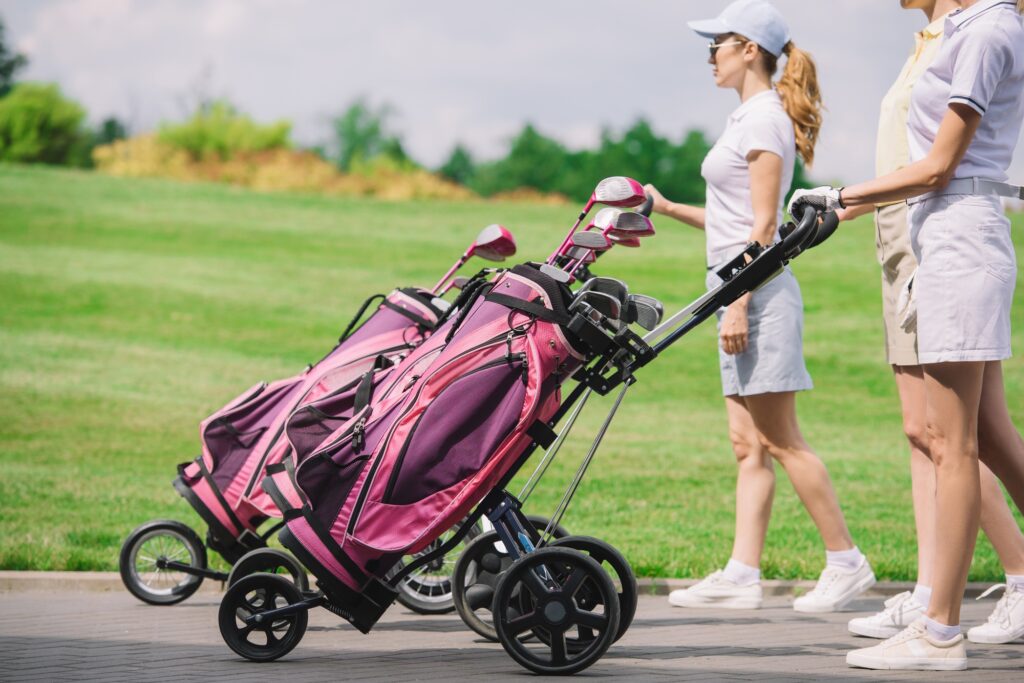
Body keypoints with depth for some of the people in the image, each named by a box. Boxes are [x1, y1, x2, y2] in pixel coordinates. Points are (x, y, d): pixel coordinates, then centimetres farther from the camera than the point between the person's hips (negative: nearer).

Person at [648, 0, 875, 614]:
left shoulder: (763, 117, -10)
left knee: (780, 440, -7)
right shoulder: (752, 116, 18)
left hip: (758, 290, -10)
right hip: (743, 292, 10)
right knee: (749, 444, 6)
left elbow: (763, 225, -16)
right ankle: (742, 576, 5)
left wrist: (738, 304, -19)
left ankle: (846, 561, -2)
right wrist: (668, 208, 18)